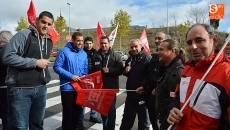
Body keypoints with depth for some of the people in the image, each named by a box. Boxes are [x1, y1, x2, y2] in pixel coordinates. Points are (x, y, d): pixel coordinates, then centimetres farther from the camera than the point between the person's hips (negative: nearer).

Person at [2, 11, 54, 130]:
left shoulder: (49, 41, 13)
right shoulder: (23, 35, -9)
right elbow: (7, 57, -18)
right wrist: (35, 62, -18)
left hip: (41, 89, 7)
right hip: (20, 89, -6)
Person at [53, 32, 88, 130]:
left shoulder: (84, 54, 8)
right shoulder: (64, 51, -11)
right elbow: (57, 67, -15)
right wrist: (71, 76, -21)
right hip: (67, 87, -5)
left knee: (78, 109, 17)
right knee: (68, 110, 5)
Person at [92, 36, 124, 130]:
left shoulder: (115, 56, -2)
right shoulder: (95, 56, 5)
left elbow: (120, 70, -7)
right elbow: (92, 70, 11)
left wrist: (110, 70, -21)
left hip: (111, 87, -3)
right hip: (100, 86, 3)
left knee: (111, 109, 5)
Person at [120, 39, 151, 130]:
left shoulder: (147, 59, -13)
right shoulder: (130, 59, 11)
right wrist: (126, 71, 1)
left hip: (142, 93, -7)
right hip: (130, 93, 7)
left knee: (143, 119, 10)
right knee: (127, 117, 20)